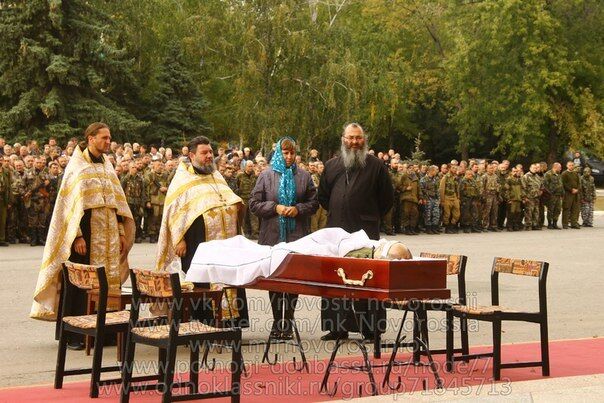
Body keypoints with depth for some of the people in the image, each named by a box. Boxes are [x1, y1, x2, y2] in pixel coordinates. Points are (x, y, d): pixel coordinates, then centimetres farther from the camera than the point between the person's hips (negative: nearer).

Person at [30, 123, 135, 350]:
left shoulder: (107, 167, 15)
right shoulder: (77, 167, -4)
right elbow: (70, 204, -9)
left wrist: (121, 233, 11)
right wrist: (77, 235, -17)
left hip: (107, 233, 6)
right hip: (85, 230, -6)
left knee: (106, 281, 3)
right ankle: (72, 334, 1)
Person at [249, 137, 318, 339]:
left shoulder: (304, 176, 8)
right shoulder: (266, 176, 5)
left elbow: (313, 203, 8)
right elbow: (254, 203, 3)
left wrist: (298, 209, -9)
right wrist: (275, 208, -10)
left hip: (297, 237, 0)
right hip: (273, 236, 0)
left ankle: (288, 321, 6)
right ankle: (277, 321, 13)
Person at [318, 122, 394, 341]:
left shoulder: (376, 166, 3)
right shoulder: (332, 165, 14)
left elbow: (387, 198, 7)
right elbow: (322, 195, 23)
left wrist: (370, 217, 7)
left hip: (366, 231, -4)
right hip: (336, 231, 4)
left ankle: (371, 328, 0)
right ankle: (339, 326, 12)